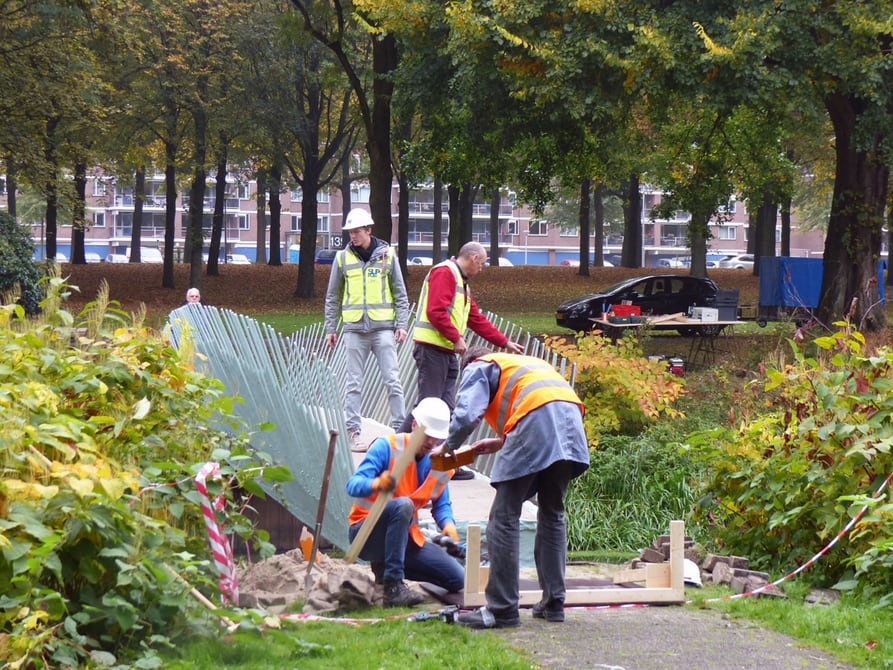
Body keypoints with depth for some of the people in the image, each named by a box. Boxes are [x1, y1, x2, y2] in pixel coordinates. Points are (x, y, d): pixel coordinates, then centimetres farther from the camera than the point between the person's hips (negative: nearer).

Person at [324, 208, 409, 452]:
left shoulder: (387, 255, 4)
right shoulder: (343, 258, 7)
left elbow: (400, 293, 9)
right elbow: (333, 297, 14)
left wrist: (401, 324, 1)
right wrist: (330, 328, 11)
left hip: (383, 327, -1)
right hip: (354, 328, 1)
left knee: (392, 380, -4)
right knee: (354, 383, 2)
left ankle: (400, 429, 0)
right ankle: (352, 431, 5)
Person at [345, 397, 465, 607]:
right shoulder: (387, 446, -14)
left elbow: (441, 504, 10)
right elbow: (353, 485, -22)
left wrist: (448, 523, -14)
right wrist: (376, 484, -46)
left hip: (406, 537, 6)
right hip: (366, 533, -6)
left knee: (457, 580, -4)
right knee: (403, 505, -38)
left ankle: (386, 568, 14)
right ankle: (393, 587, -39)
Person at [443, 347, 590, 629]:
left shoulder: (478, 368, 18)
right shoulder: (528, 363, 39)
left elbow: (466, 415, 1)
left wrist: (449, 446, 19)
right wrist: (502, 443, 34)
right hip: (571, 422, 7)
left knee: (504, 518, -1)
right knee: (552, 515, 19)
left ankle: (502, 609, -5)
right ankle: (553, 603, 18)